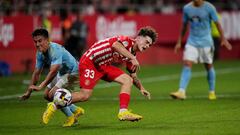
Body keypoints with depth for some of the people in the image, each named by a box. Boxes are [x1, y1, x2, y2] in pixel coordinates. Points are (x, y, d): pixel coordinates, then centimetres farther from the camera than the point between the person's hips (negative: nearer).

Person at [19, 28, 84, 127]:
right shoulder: (40, 53, -7)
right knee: (47, 95, 9)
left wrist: (41, 86, -52)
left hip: (72, 71, -10)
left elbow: (53, 71, -44)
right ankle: (76, 110, 21)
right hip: (61, 72, 10)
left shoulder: (55, 50, -34)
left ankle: (71, 117, -1)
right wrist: (29, 91, -3)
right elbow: (36, 73, 1)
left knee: (53, 94, -21)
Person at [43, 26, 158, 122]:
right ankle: (54, 106, 3)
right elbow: (115, 45, -40)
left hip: (104, 65, 9)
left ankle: (123, 112, -11)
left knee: (127, 80, -4)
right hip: (90, 61, -9)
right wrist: (132, 58, -43)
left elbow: (133, 76, 21)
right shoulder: (126, 40, -16)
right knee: (85, 95, -14)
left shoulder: (132, 54, 11)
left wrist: (141, 88, 6)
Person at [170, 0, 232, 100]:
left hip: (206, 42, -2)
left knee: (209, 66, 8)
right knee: (187, 65, -12)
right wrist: (179, 42, 13)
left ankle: (212, 92, 25)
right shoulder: (187, 8, 1)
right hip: (192, 42, 2)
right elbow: (184, 26, 12)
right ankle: (181, 92, -18)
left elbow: (217, 24, -2)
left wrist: (223, 39, -4)